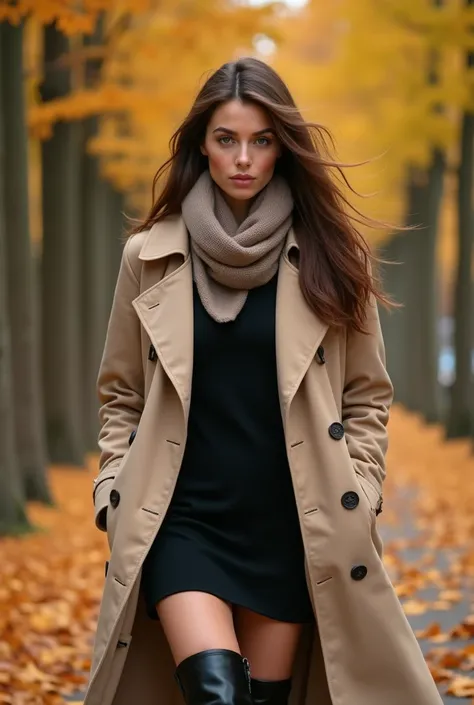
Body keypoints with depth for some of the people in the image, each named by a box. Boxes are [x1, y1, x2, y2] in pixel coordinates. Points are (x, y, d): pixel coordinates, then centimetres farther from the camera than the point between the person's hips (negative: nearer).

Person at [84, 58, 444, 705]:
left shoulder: (326, 260, 2)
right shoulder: (151, 257, 3)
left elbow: (368, 397, 8)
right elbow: (121, 396, 11)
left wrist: (355, 499, 0)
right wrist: (115, 496, 2)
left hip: (292, 526, 1)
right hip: (181, 520, -1)